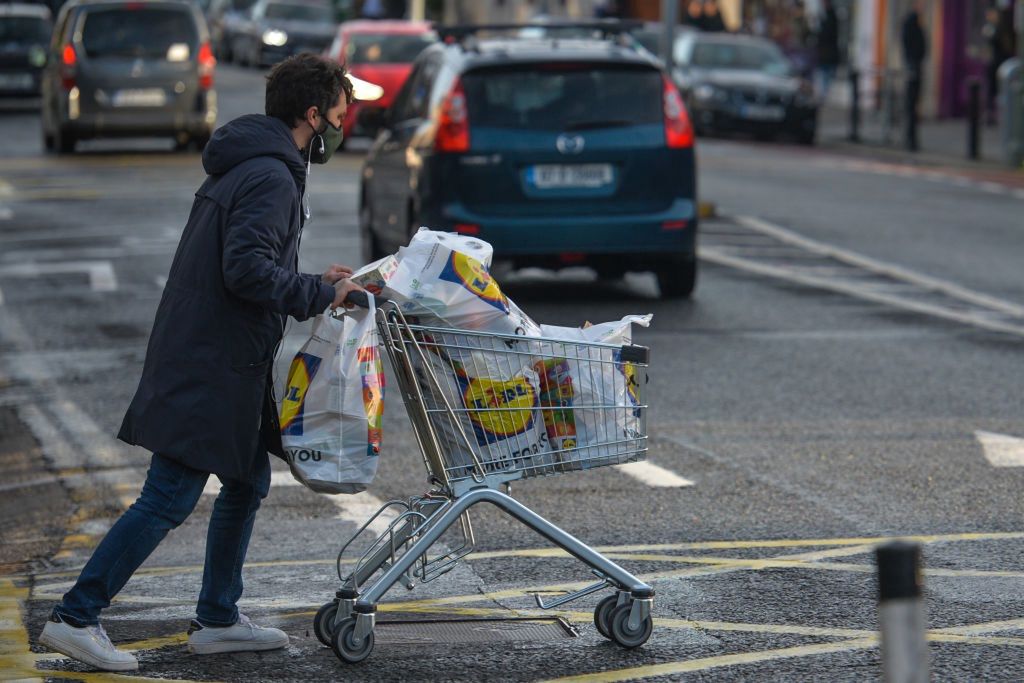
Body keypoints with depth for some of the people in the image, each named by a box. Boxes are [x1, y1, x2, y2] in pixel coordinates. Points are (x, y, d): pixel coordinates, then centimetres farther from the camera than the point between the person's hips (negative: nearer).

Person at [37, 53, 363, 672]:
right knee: (169, 499, -7)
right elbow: (247, 270, -27)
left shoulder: (248, 168, 16)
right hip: (210, 368, -11)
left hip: (224, 365, 11)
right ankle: (75, 617, -3)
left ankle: (218, 619, 25)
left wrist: (315, 282, 13)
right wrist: (320, 295, -16)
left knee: (248, 482, 17)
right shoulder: (271, 178, -17)